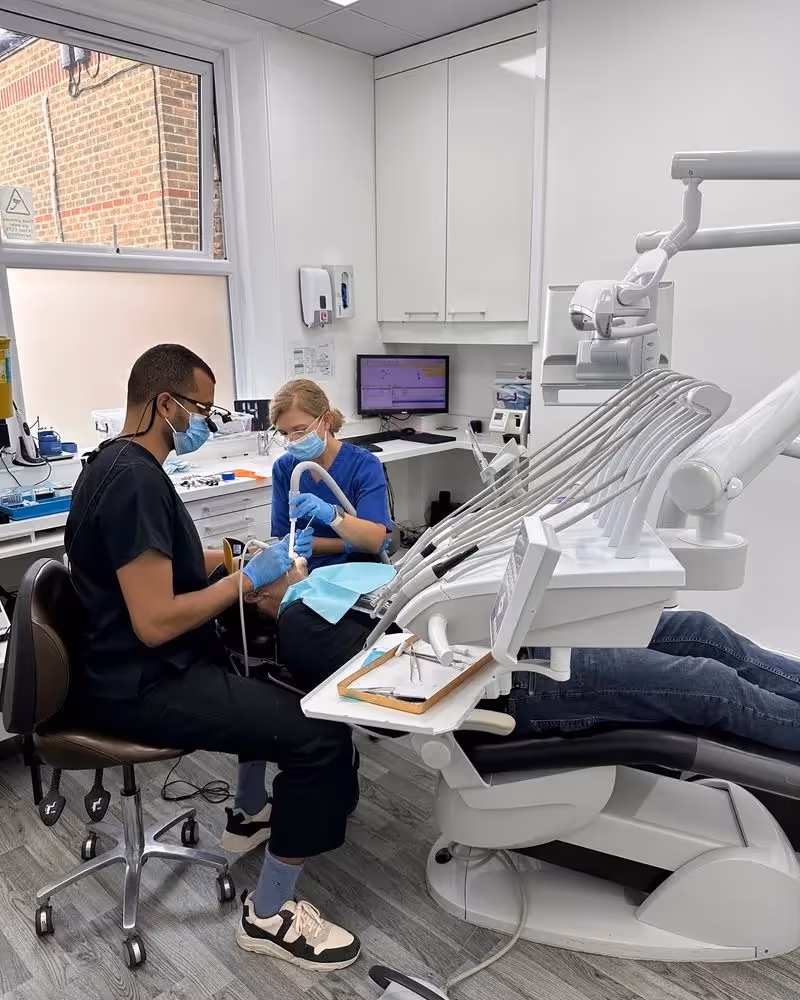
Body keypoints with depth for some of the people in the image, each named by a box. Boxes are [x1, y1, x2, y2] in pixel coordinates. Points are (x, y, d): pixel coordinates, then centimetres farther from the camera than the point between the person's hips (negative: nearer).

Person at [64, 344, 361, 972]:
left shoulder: (123, 462, 9)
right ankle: (268, 917, 1)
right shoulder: (135, 480, -24)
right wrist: (249, 579, -17)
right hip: (144, 685, -11)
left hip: (151, 666, 11)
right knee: (323, 734, -18)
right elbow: (156, 622, -27)